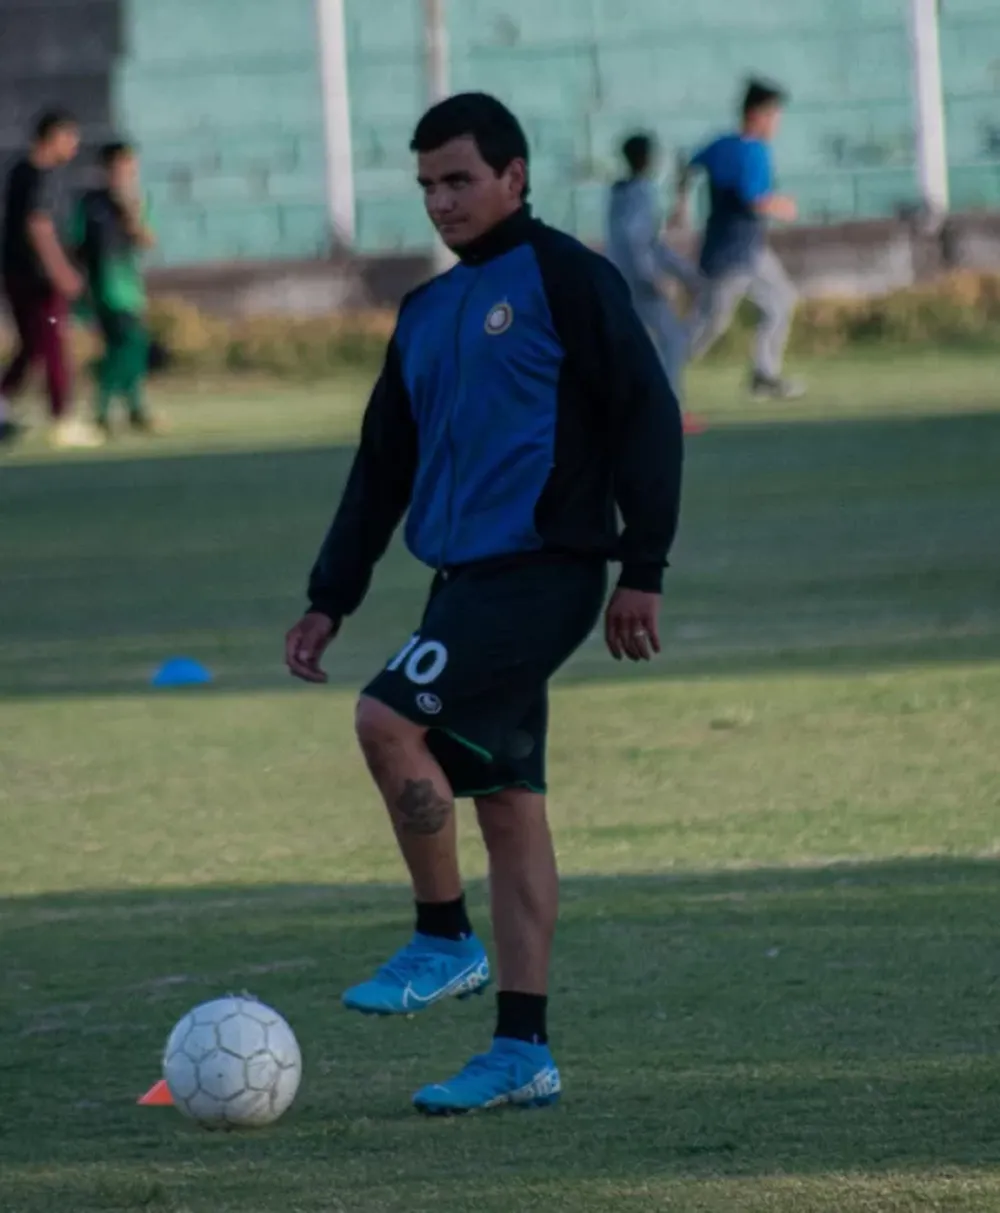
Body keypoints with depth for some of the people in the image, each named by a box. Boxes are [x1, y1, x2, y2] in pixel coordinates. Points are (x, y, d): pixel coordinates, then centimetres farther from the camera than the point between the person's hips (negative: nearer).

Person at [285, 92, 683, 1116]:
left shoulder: (564, 278, -6)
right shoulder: (425, 313, 17)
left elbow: (647, 416, -8)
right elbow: (382, 465, 22)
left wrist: (642, 570, -13)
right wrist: (329, 600, 18)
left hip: (545, 568, -8)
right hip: (469, 575, 8)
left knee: (388, 719, -20)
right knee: (505, 802, 6)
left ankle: (444, 941, -5)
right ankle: (522, 1054, 6)